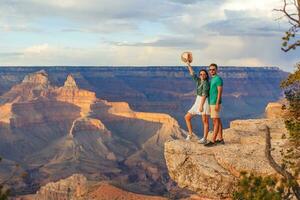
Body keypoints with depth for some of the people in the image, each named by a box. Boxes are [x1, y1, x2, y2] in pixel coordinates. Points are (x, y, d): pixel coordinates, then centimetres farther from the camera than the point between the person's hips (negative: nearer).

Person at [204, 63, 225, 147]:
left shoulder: (218, 79, -12)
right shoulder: (212, 79, 17)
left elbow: (220, 92, -18)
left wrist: (217, 104, -23)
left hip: (215, 103, -10)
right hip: (212, 103, 10)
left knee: (216, 121, -9)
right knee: (218, 121, 10)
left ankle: (213, 141, -10)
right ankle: (220, 139, 14)